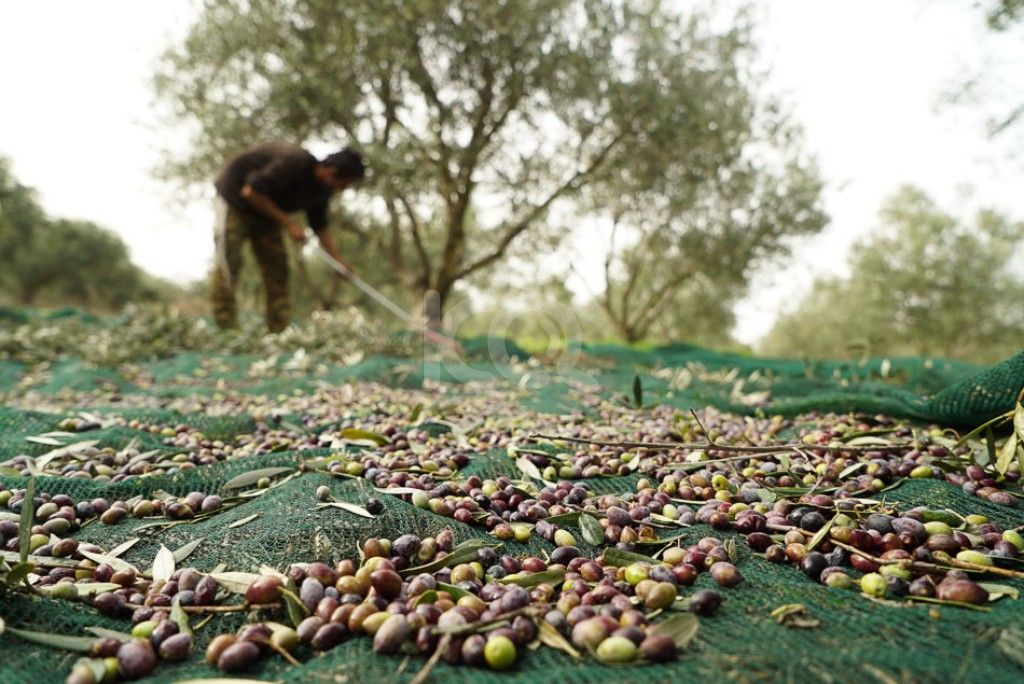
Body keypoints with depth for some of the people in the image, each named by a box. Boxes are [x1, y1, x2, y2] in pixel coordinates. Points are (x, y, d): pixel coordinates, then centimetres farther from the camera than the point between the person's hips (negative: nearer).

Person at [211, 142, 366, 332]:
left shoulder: (322, 189, -6)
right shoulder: (295, 162, -32)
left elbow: (320, 227, 4)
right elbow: (251, 191, -29)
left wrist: (340, 262, -6)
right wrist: (287, 222, -27)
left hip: (266, 212, 8)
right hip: (236, 194, -8)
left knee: (277, 266, 0)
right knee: (229, 261, -14)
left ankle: (280, 331, 2)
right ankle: (225, 329, -12)